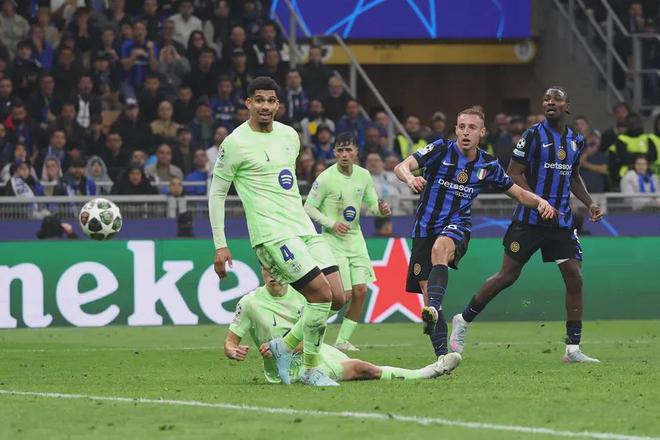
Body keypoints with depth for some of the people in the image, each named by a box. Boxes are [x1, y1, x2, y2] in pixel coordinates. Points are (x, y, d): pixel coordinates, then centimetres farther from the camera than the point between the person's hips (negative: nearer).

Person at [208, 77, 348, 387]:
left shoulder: (290, 136, 13)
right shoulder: (235, 143, -7)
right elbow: (216, 193, -2)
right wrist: (219, 245, -6)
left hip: (303, 229, 8)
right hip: (272, 234, -7)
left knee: (337, 297, -1)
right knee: (322, 294, -16)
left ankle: (285, 346, 17)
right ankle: (311, 370, -3)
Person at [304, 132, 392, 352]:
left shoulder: (363, 176, 3)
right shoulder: (326, 178, -12)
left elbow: (372, 204, 14)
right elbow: (308, 208, -7)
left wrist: (382, 210, -9)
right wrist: (331, 224, -19)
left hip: (355, 239, 5)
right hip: (333, 241, -5)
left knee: (360, 292, -4)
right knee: (345, 295, -12)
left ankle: (343, 340, 7)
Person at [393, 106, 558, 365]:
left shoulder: (488, 165, 5)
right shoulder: (441, 149, -3)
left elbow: (519, 193, 16)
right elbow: (402, 167, -15)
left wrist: (540, 202, -6)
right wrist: (410, 178, -39)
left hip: (456, 227, -1)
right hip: (425, 226, 1)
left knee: (440, 248, -37)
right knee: (427, 291, -5)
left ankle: (434, 308, -56)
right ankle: (442, 356, 4)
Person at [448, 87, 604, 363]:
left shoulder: (576, 141, 11)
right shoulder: (533, 135, -8)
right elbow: (514, 173, -9)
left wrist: (589, 203, 11)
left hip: (561, 221, 5)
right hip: (530, 219, -5)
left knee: (574, 279, -5)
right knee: (508, 275, -2)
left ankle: (573, 348, 1)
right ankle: (463, 320, 17)